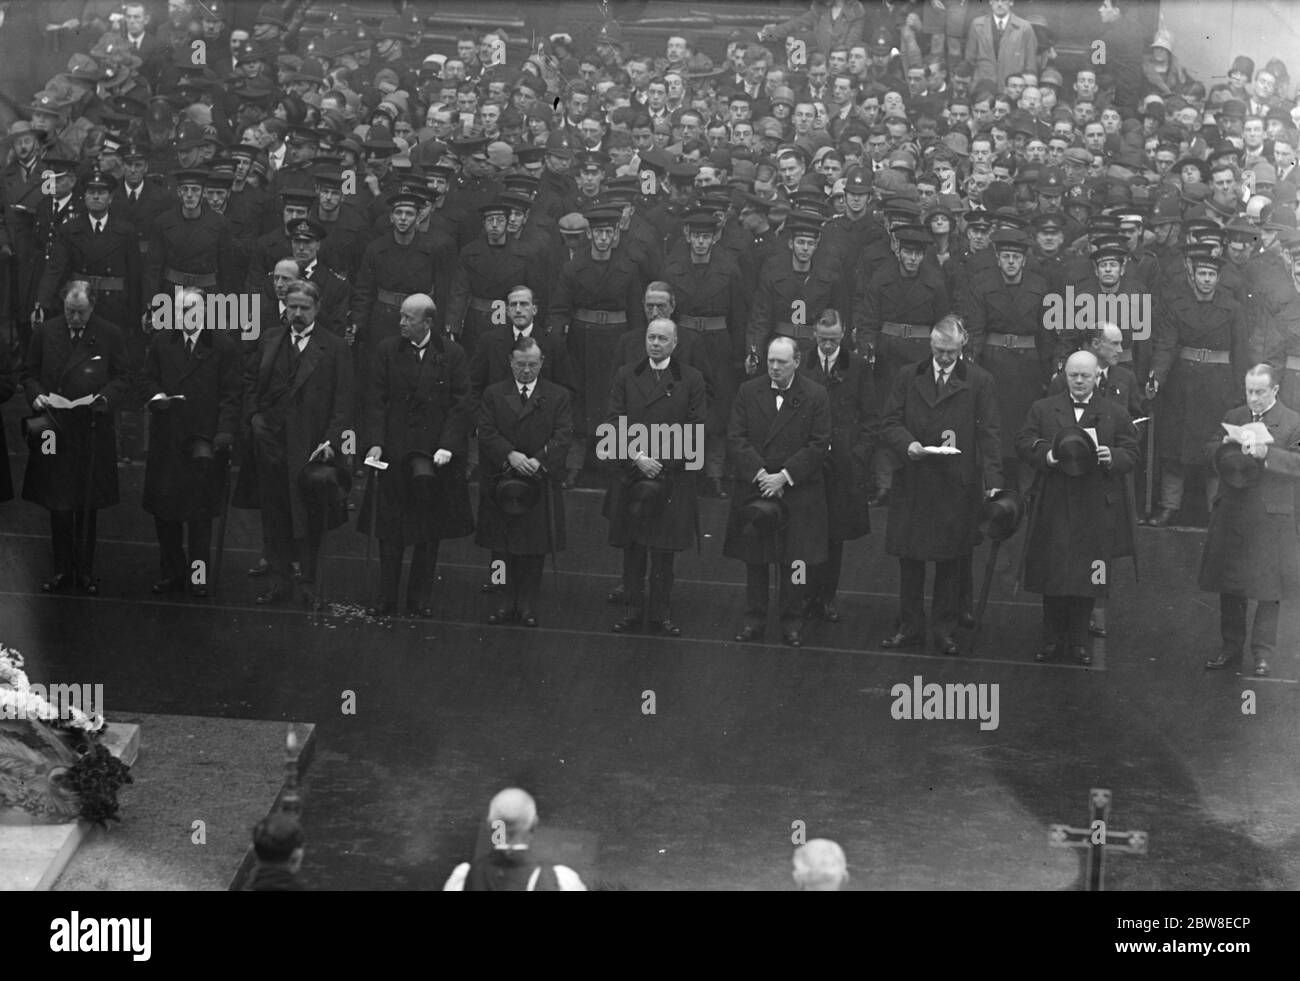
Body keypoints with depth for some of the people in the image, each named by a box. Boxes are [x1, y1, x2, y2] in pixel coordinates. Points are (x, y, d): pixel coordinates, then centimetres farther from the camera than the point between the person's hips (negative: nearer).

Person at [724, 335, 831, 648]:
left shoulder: (815, 396, -1)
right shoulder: (748, 392, 5)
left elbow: (818, 445, -6)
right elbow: (735, 438, -1)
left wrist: (784, 476, -14)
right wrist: (760, 473, -13)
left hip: (798, 491, -2)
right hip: (753, 488, 2)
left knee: (794, 560, 1)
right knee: (754, 559, 9)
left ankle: (792, 621, 12)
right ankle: (754, 618, 19)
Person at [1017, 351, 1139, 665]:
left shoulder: (1115, 413, 8)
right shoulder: (1043, 409, 10)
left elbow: (1131, 453, 6)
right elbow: (1023, 443, 6)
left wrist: (1112, 457, -16)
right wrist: (1045, 455, -13)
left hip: (1096, 510, -1)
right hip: (1053, 506, 1)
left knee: (1087, 577, 2)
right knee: (1051, 573, 3)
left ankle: (1078, 640, 12)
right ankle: (1052, 639, 12)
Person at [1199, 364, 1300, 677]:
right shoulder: (1233, 417, 10)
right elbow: (1211, 451, 7)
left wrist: (1266, 453, -26)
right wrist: (1227, 444, -14)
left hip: (1270, 519, -4)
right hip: (1230, 516, 4)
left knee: (1268, 591, 2)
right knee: (1229, 587, 10)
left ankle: (1262, 653, 12)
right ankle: (1230, 648, 21)